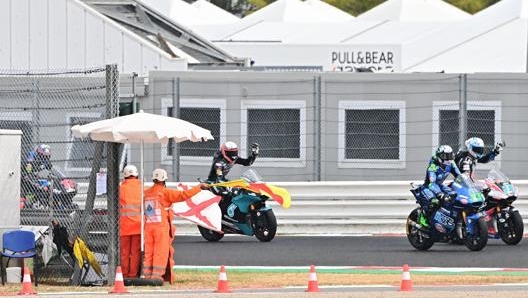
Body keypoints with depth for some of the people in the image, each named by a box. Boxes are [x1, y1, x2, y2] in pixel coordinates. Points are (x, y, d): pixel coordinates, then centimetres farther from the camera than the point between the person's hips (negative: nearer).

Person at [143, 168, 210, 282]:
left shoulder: (146, 193, 7)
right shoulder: (165, 192, -8)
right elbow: (184, 195, -11)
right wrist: (199, 187, -4)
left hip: (148, 226, 5)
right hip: (162, 226, -5)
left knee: (149, 252, 9)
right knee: (161, 252, 0)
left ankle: (147, 275, 9)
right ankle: (157, 276, -4)